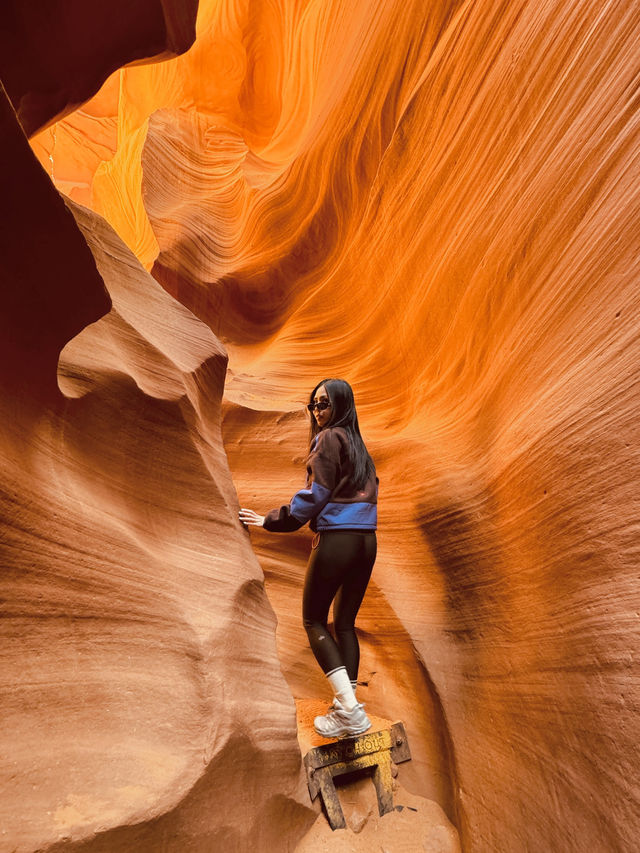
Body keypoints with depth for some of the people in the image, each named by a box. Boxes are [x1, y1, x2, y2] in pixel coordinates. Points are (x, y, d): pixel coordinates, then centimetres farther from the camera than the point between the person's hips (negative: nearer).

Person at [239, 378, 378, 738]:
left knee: (314, 620, 6)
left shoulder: (329, 438, -7)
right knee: (345, 622, 16)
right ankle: (348, 707, 20)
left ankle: (349, 709, -1)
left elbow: (316, 494, -13)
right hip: (367, 542, 8)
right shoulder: (359, 445, 17)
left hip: (336, 539, -8)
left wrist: (271, 521, -5)